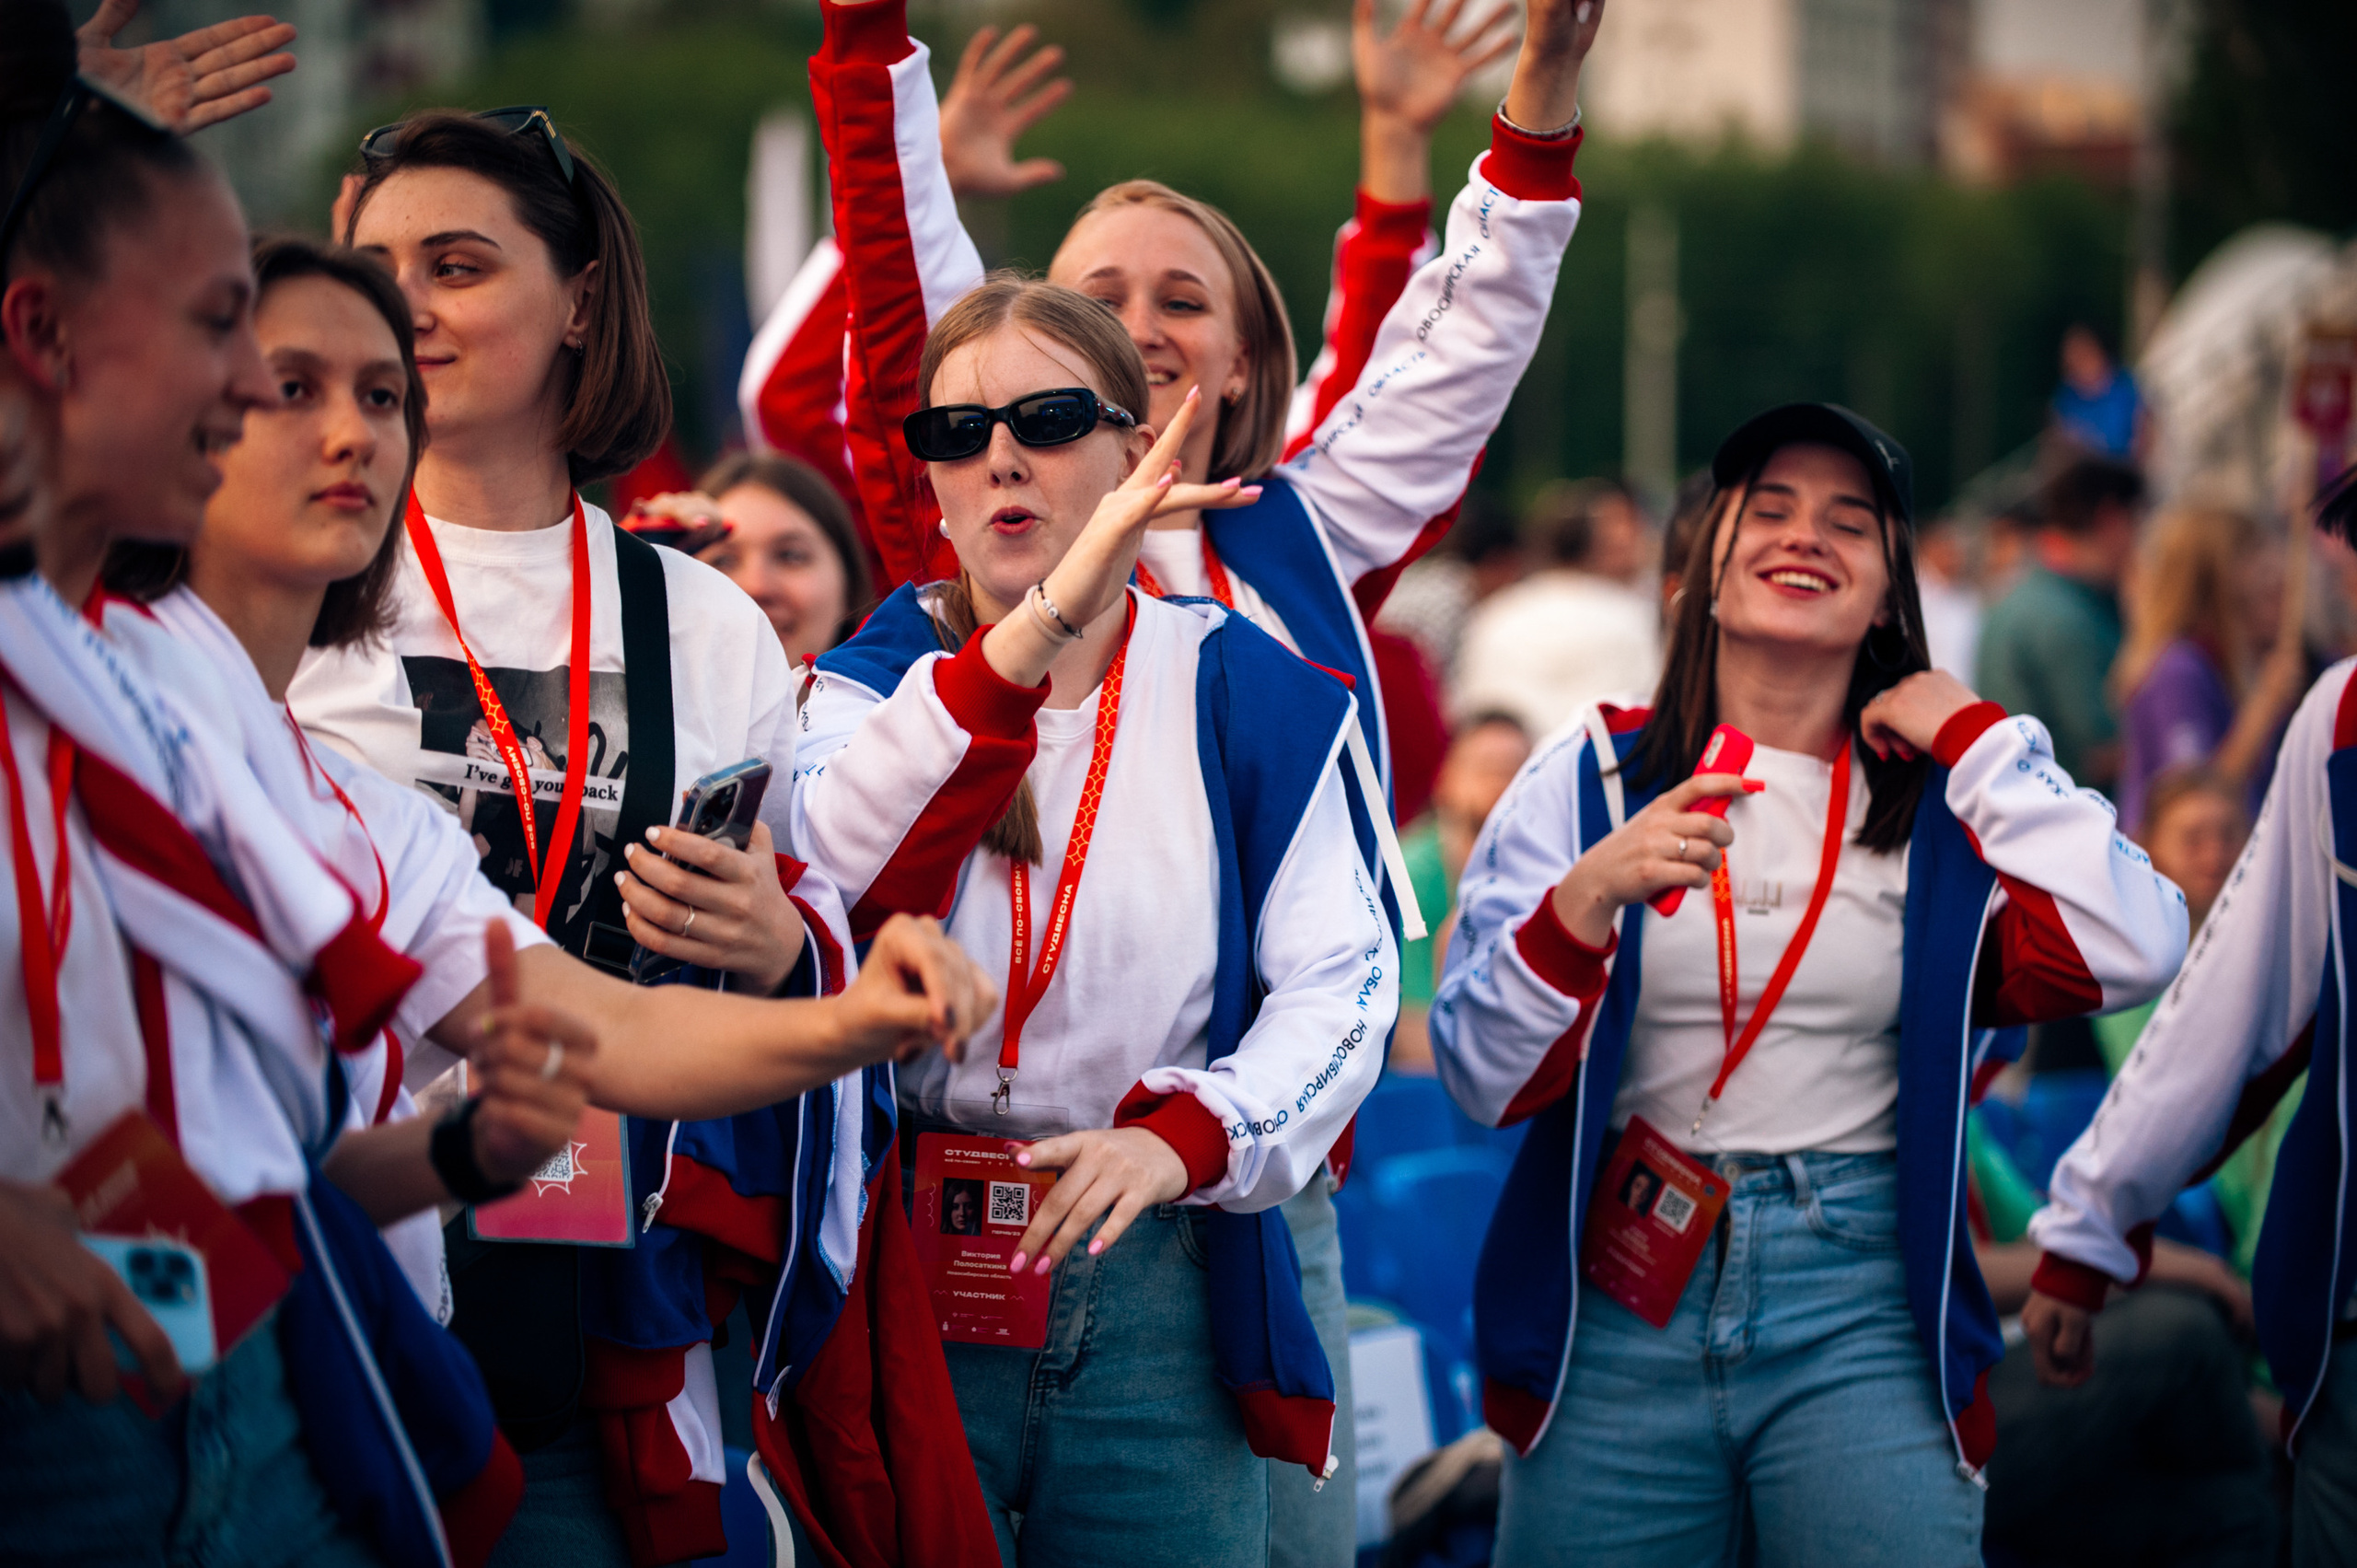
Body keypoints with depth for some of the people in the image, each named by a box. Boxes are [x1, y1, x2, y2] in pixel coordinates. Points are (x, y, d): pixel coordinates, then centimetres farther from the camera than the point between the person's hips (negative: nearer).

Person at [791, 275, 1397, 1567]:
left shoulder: (1244, 694, 6)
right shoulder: (882, 674, 5)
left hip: (1160, 1286, 1)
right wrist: (1044, 622, -28)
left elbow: (1338, 979, 0)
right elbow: (832, 866, -19)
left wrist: (1184, 1140, -18)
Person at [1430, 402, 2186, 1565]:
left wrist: (1975, 732, -3)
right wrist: (1589, 897, -18)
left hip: (1863, 1315, 0)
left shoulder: (1946, 798, 7)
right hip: (1620, 1306, 0)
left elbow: (2131, 953, -11)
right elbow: (1482, 1076, -1)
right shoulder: (1587, 778, 6)